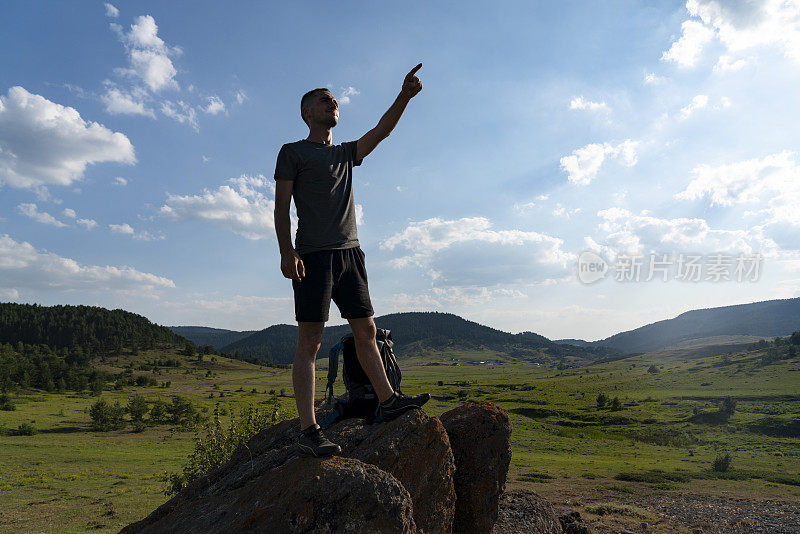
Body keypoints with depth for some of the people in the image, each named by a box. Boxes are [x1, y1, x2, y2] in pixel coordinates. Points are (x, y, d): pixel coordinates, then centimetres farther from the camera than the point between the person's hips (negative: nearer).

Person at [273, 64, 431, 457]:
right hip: (313, 255, -6)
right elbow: (281, 207, -1)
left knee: (366, 330, 10)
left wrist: (404, 96, 2)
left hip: (350, 252, 6)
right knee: (309, 340, -8)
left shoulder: (346, 154, 24)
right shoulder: (292, 152, 7)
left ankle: (388, 400, 20)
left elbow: (382, 131, 15)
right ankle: (308, 432, -7)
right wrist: (287, 251, -14)